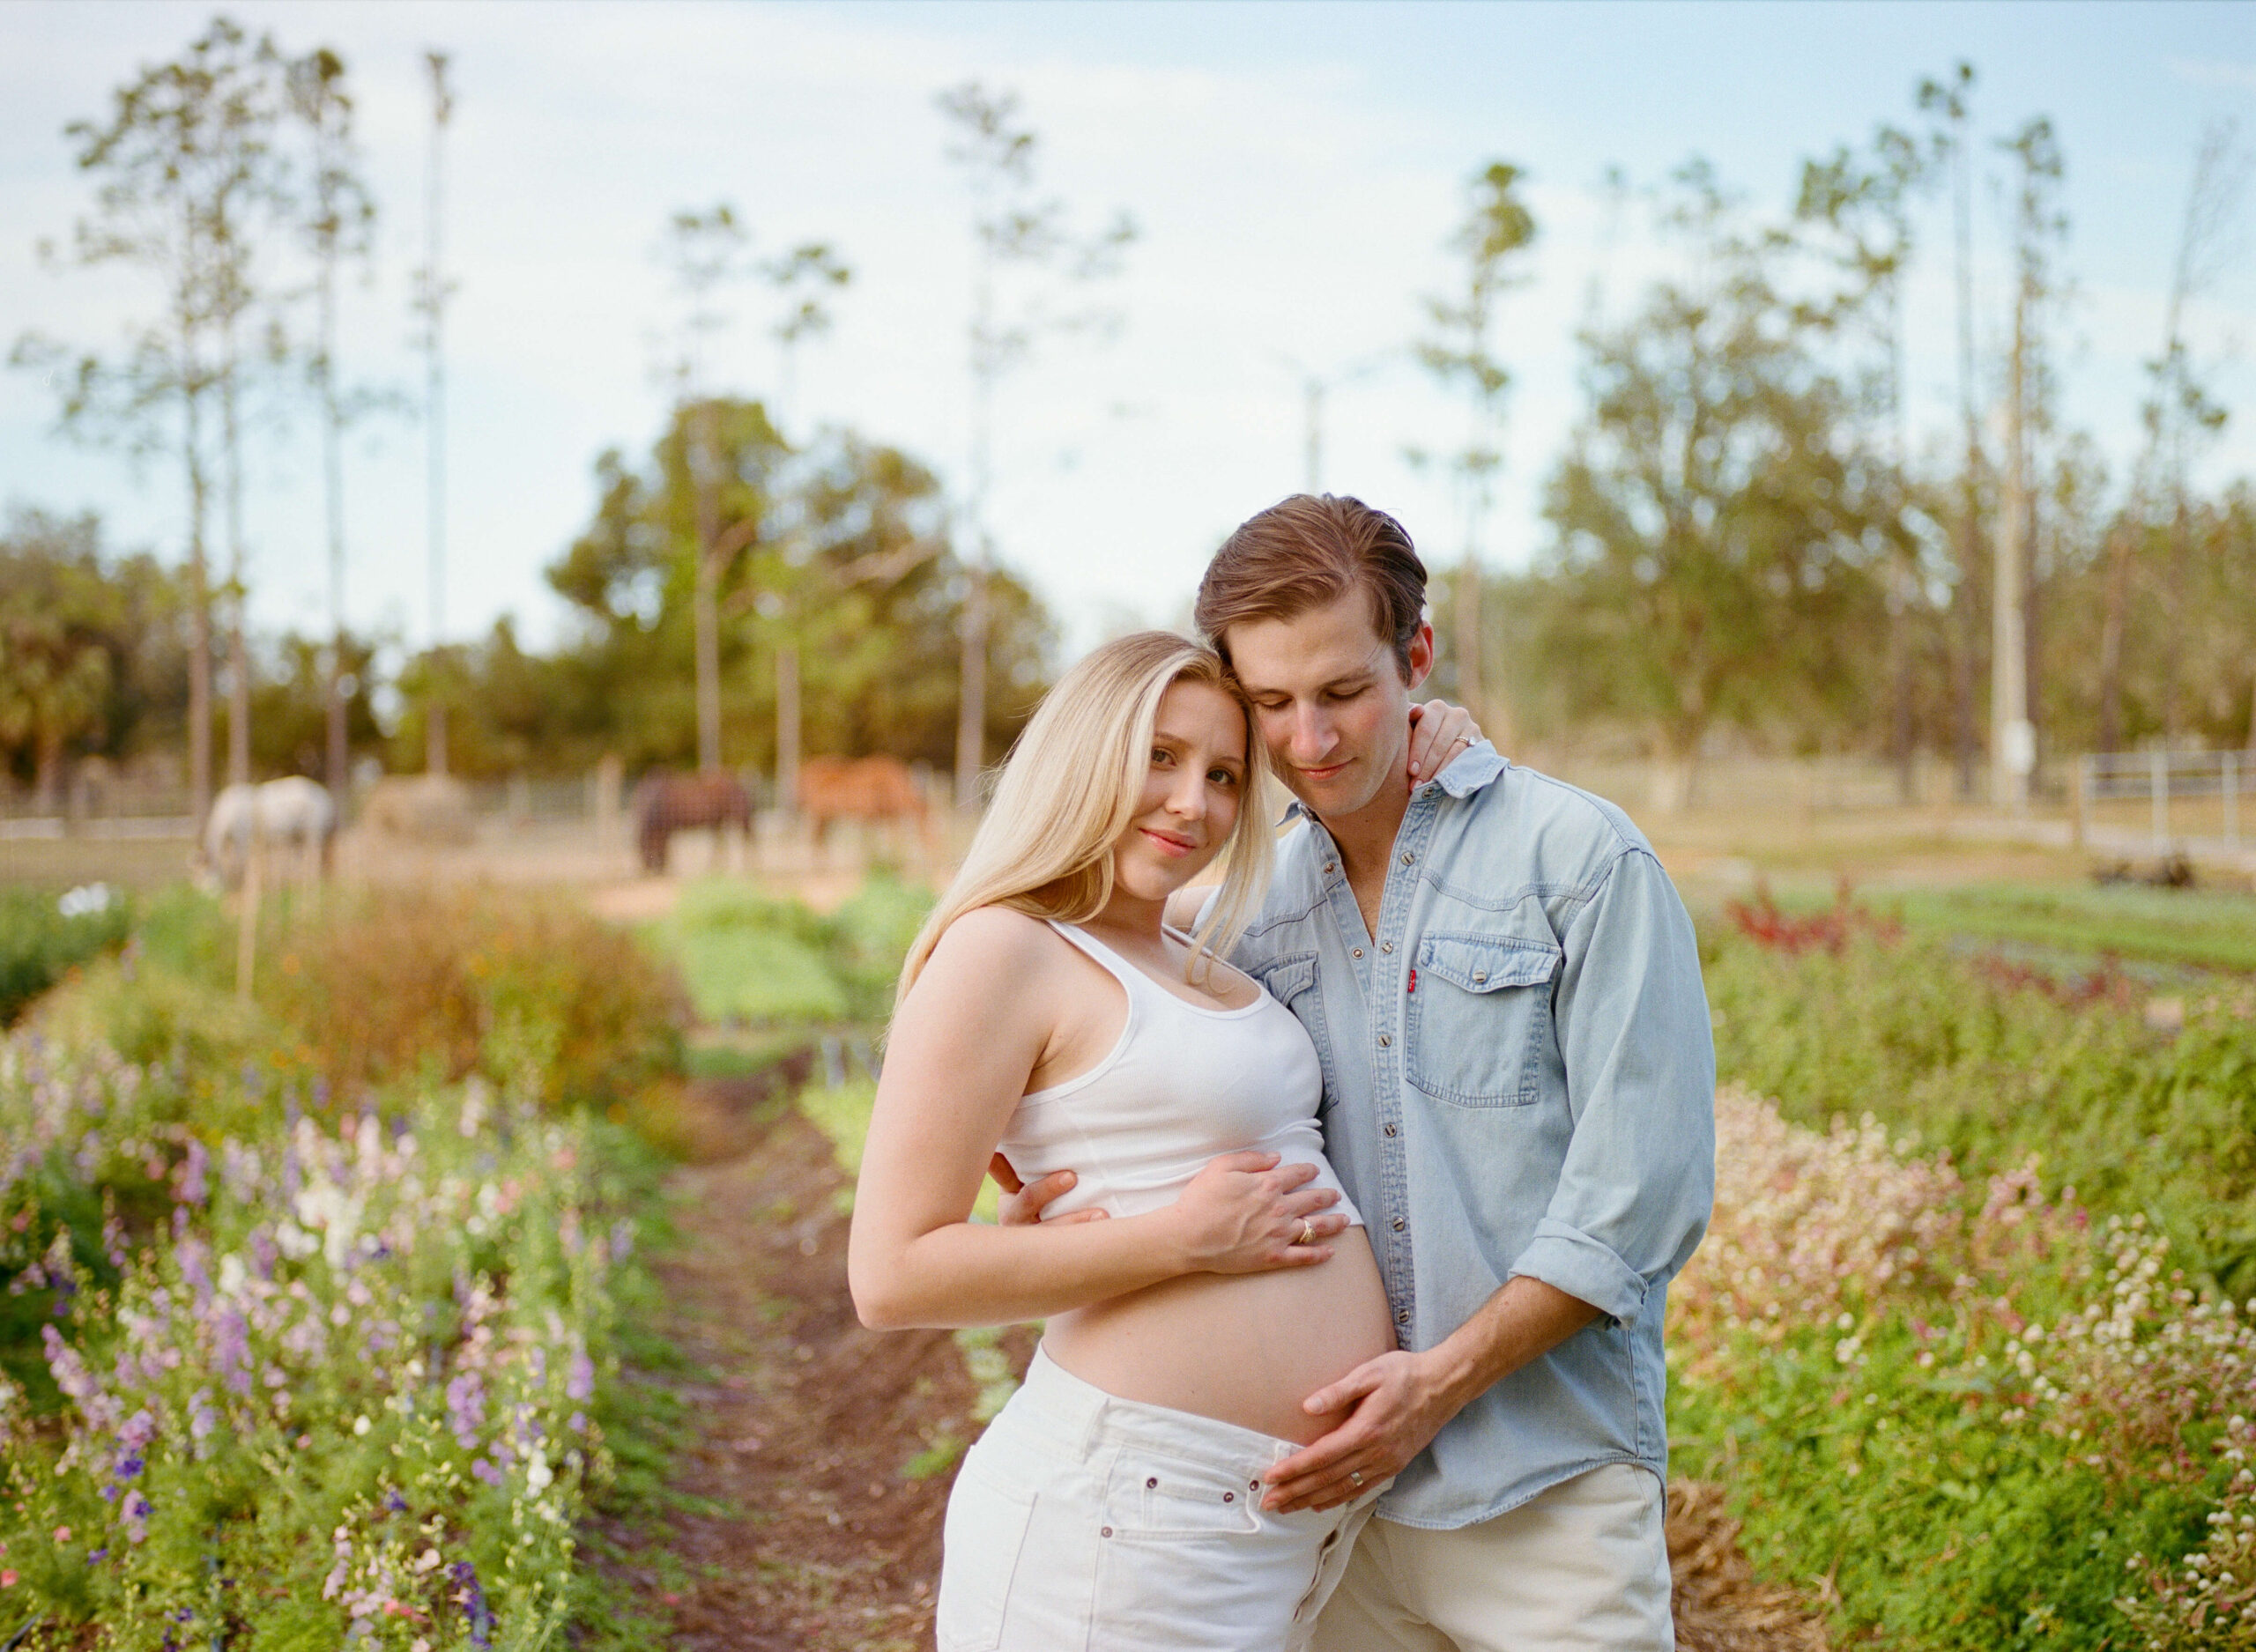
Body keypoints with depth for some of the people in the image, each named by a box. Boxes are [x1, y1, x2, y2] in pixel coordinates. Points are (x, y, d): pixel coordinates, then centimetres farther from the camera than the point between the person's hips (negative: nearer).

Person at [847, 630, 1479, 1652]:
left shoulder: (1189, 962, 16)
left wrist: (1408, 794, 19)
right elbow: (893, 1276, -15)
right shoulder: (1000, 953, -9)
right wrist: (1186, 1239, -15)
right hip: (1130, 1516, -8)